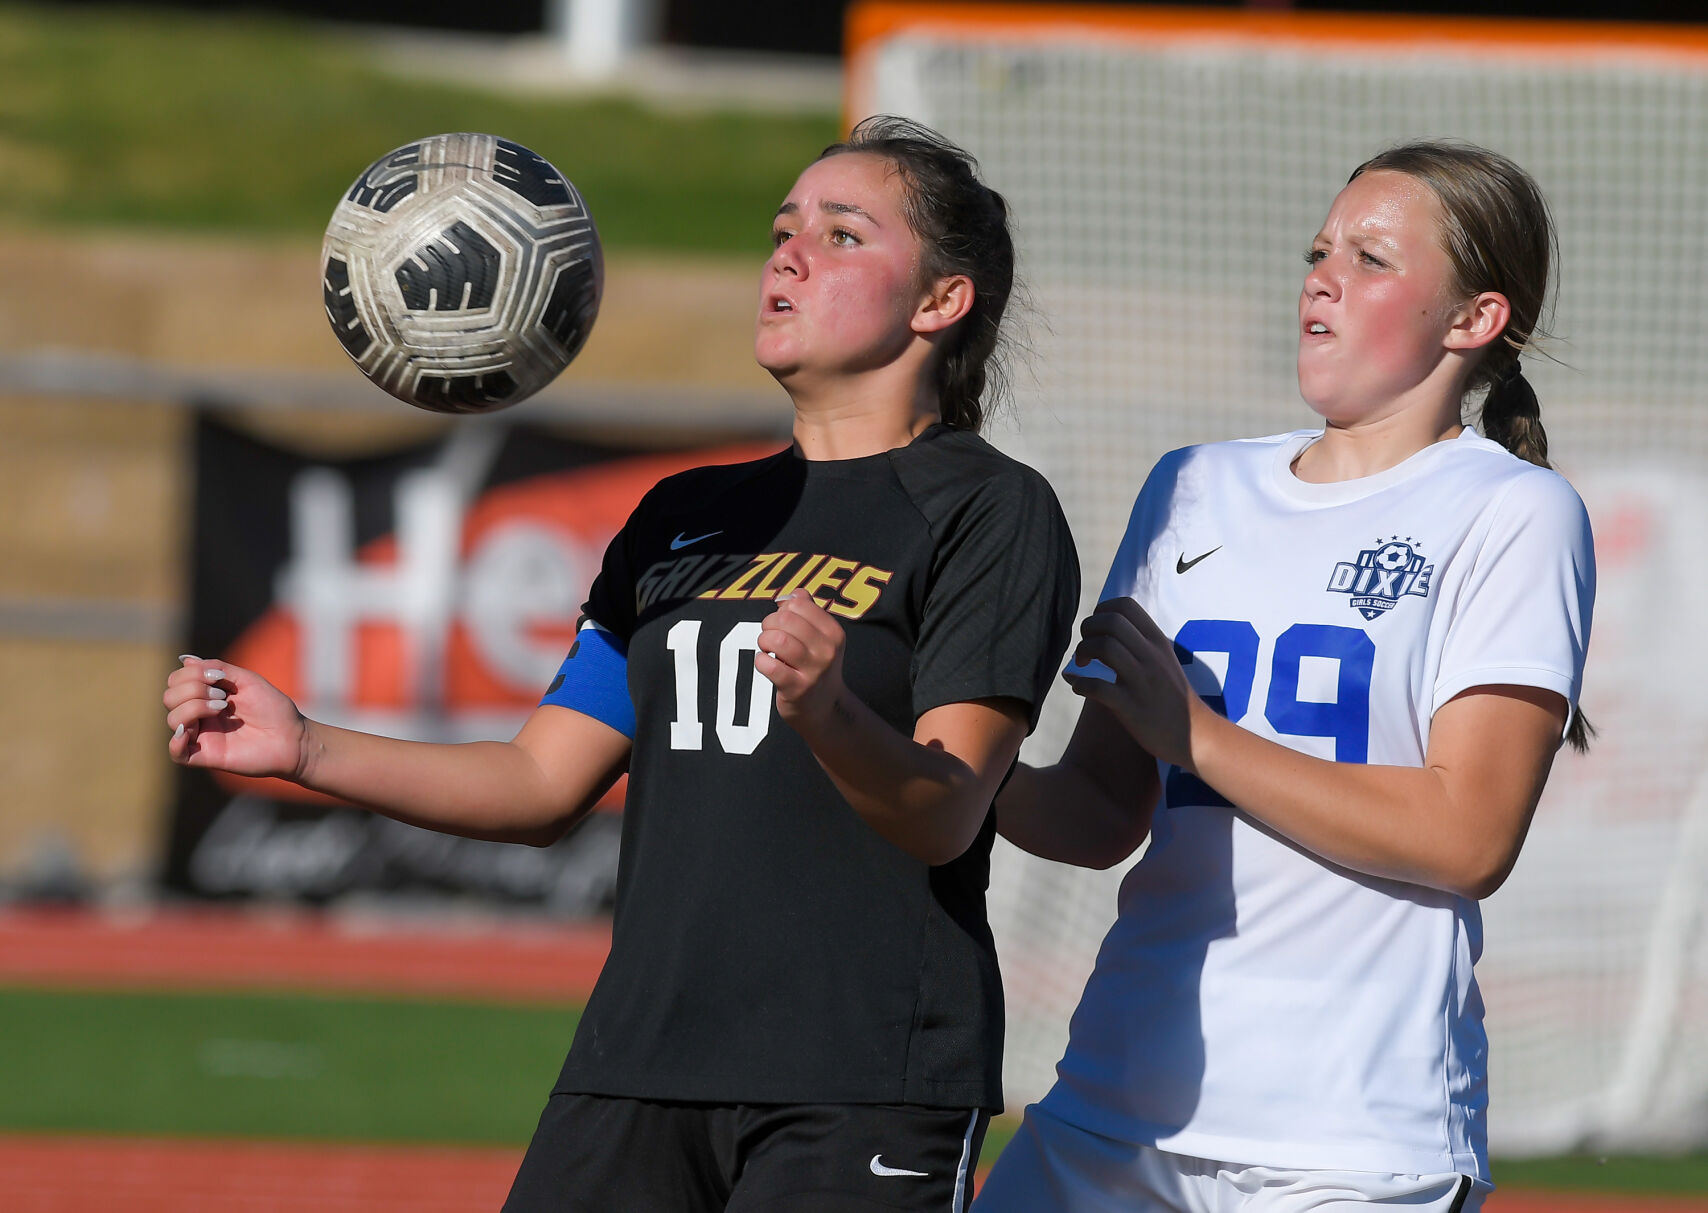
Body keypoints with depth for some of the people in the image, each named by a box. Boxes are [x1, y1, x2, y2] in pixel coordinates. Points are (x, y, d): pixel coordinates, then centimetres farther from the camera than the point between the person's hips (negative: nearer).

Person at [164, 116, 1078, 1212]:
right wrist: (305, 750, 7)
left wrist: (829, 712, -33)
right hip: (638, 1070, 6)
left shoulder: (993, 512, -1)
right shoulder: (688, 518, 20)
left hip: (866, 1091, -6)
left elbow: (946, 818, -13)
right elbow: (546, 783, 19)